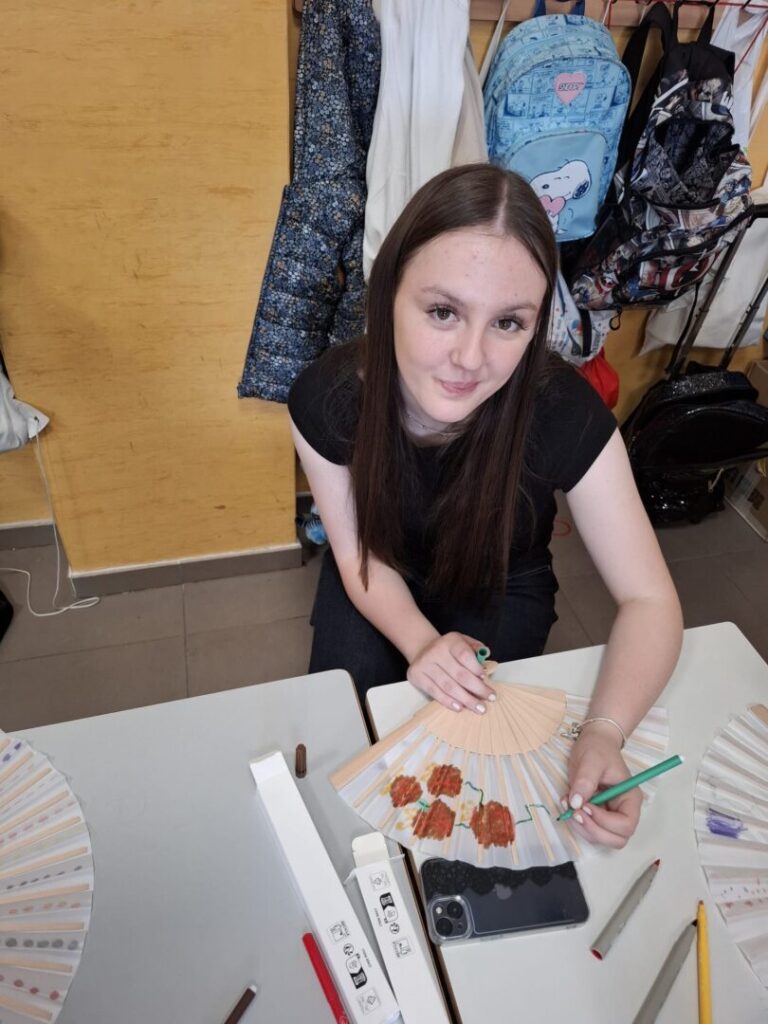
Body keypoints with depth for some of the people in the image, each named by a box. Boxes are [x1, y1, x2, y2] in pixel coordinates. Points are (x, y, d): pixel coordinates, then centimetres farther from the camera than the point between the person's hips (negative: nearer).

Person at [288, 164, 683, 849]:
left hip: (501, 590, 0)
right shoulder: (328, 398, -30)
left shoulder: (564, 414, -34)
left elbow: (649, 600, -26)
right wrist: (420, 642, -33)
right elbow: (360, 553, -15)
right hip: (386, 583, 1)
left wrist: (604, 734, -42)